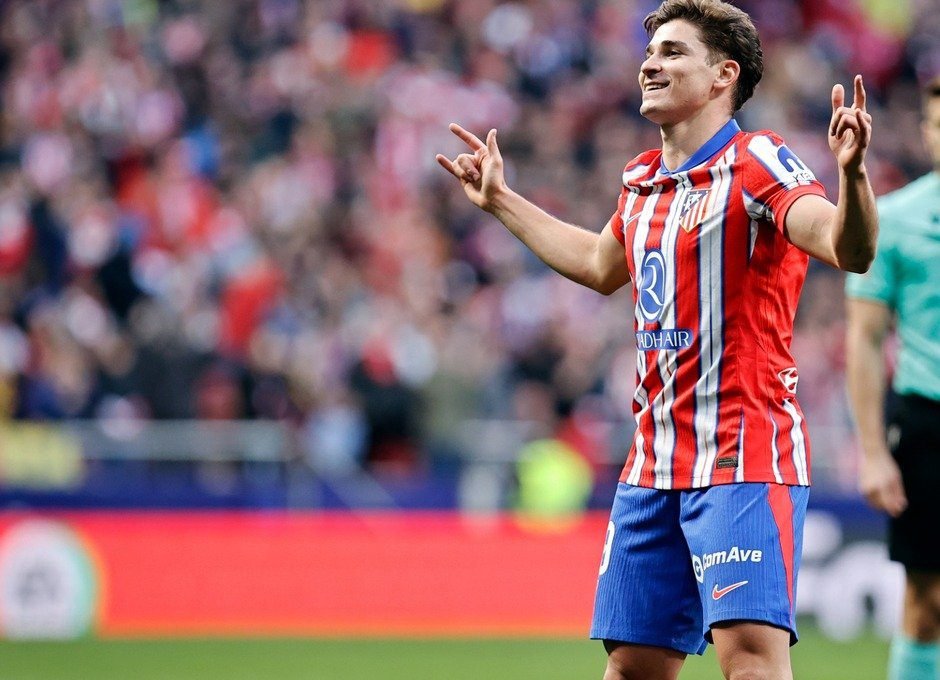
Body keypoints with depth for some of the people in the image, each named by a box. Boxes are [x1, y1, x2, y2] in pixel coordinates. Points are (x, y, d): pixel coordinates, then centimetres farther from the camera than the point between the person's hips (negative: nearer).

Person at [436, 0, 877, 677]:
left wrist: (851, 171, -44)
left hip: (744, 462, -8)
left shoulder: (756, 164, -9)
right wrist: (502, 201, 42)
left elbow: (849, 248, -25)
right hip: (654, 463, 8)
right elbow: (602, 265, 36)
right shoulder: (643, 180, 14)